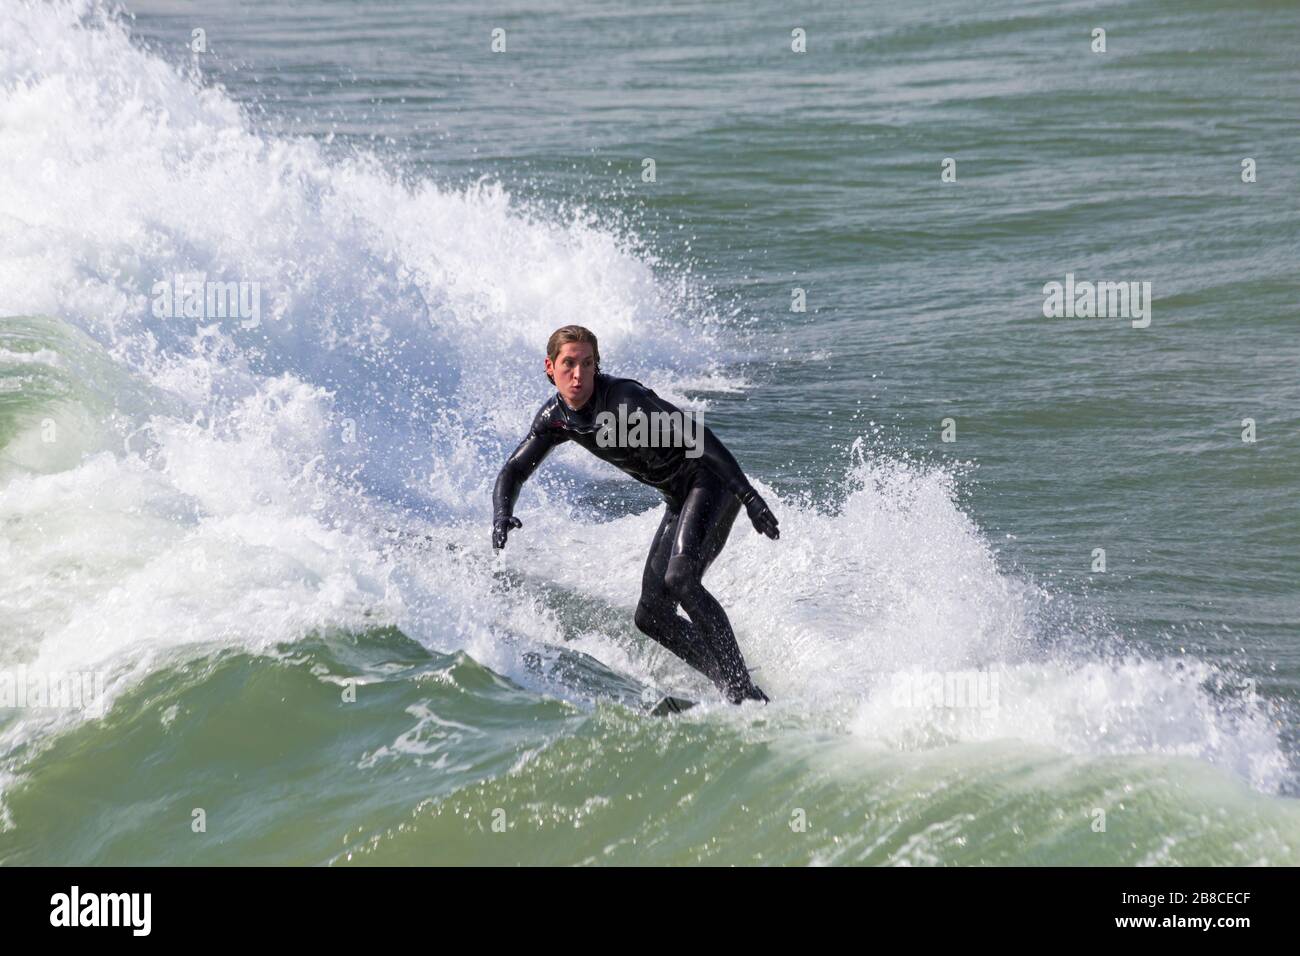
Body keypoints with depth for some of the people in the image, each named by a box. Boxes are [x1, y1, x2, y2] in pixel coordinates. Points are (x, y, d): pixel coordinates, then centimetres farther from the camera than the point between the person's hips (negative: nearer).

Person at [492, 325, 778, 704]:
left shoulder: (623, 397, -24)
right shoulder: (555, 417, 0)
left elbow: (698, 437, -28)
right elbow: (513, 471, 8)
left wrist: (748, 495, -35)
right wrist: (501, 515, -15)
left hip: (711, 482, -9)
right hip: (680, 500, 9)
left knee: (679, 580, -29)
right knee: (652, 615, 4)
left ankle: (743, 691, -28)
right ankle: (732, 690, 9)